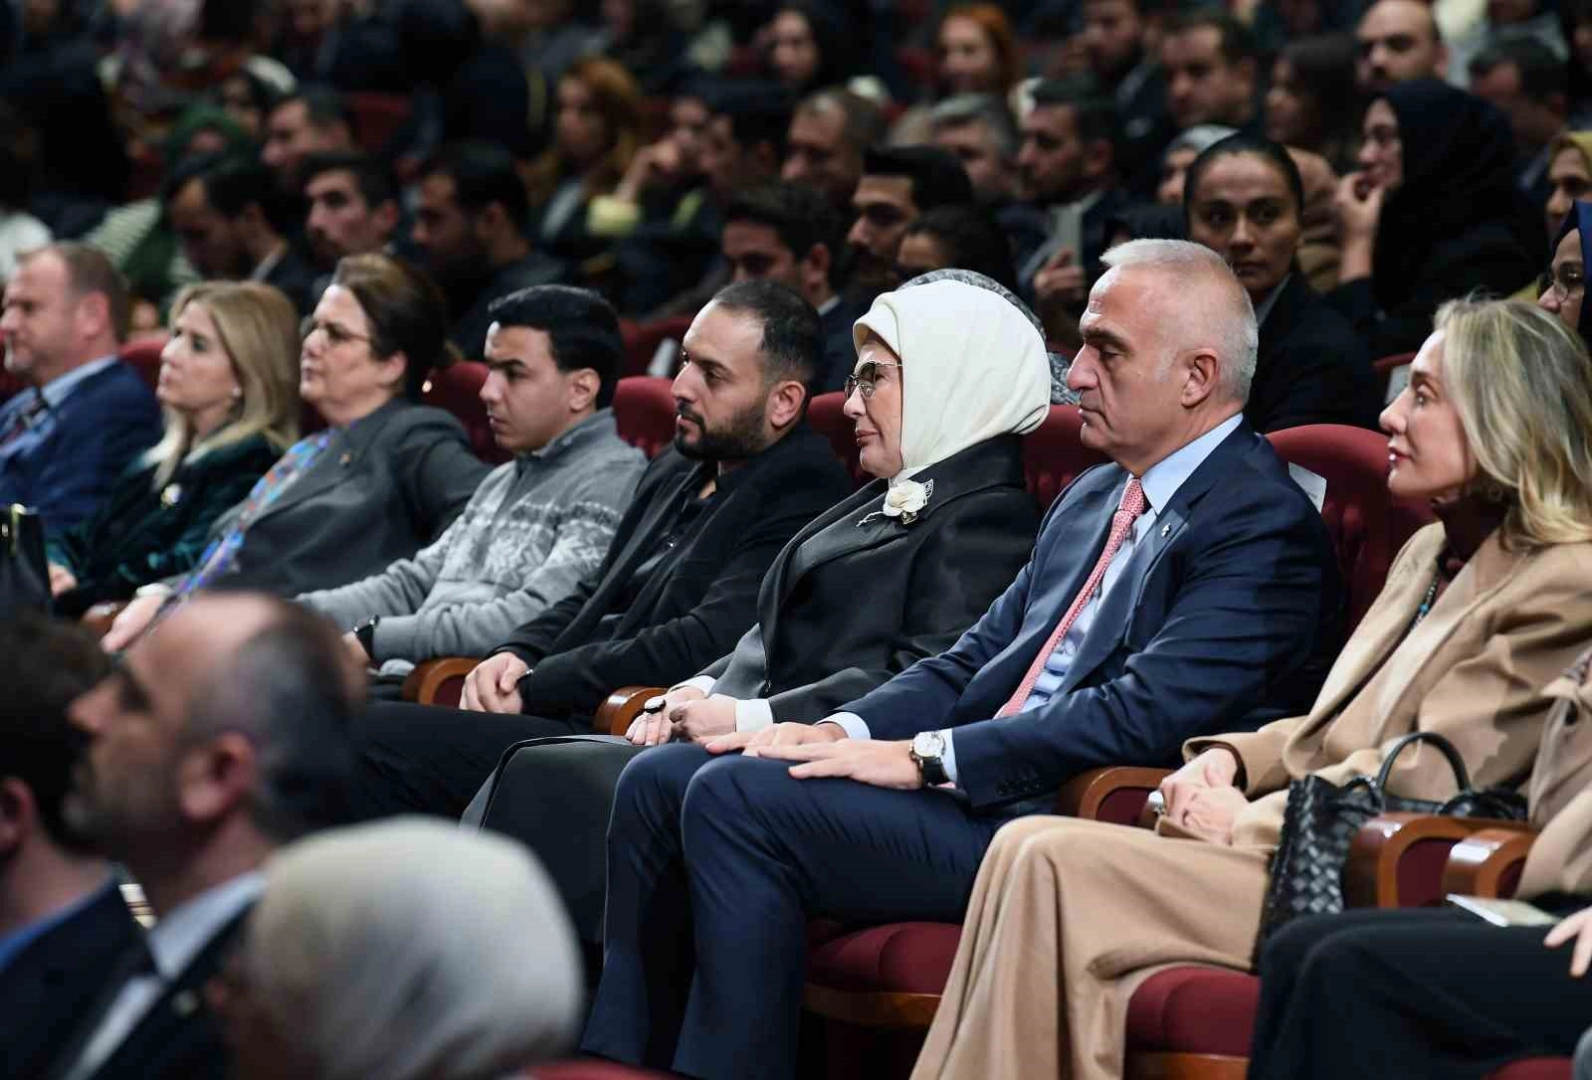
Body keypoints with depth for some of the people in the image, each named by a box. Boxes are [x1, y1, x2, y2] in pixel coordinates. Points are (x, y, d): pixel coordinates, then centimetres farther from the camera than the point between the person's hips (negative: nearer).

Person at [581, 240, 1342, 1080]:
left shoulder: (1266, 524, -11)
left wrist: (924, 757, -19)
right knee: (659, 781, 0)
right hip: (971, 784, 9)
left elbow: (1146, 714, -21)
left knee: (735, 798, -22)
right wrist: (843, 731, -1)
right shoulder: (1093, 498, 20)